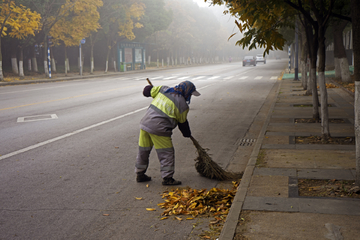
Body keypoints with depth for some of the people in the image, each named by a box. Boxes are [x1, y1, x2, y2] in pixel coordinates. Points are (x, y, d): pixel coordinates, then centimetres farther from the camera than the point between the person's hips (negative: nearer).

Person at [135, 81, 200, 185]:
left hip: (145, 123, 7)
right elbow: (182, 122, 7)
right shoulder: (182, 105, -5)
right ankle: (167, 178, 6)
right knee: (166, 153, 4)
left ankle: (140, 174, 31)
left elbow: (148, 91, 13)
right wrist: (187, 133, 25)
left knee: (143, 150, 18)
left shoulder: (163, 89, 8)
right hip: (158, 128, -7)